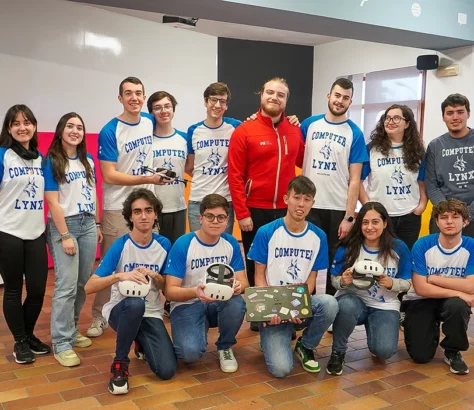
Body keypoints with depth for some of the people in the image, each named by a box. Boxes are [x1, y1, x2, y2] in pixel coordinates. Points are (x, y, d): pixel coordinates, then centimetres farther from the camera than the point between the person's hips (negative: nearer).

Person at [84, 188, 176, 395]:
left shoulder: (164, 244, -3)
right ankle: (120, 363, -15)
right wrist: (120, 276, -33)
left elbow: (167, 287, 6)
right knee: (135, 303, -40)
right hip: (121, 310, -3)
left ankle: (143, 345, 20)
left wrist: (154, 276, -16)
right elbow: (89, 287, -17)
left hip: (151, 314, 3)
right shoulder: (120, 245, -13)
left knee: (167, 370, -16)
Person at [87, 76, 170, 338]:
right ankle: (99, 316, 13)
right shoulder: (109, 131, -12)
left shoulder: (150, 122, 4)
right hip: (118, 208, -5)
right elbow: (109, 176, -16)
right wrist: (148, 179, -23)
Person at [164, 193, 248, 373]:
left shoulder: (231, 243, -4)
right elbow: (170, 291, -17)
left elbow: (243, 281, -2)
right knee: (191, 352, -30)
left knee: (237, 303, -32)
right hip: (187, 305, -3)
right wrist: (195, 292, -38)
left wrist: (238, 287, -28)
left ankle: (225, 347, -1)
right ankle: (199, 332, 9)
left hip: (220, 302, 3)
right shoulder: (182, 245, -16)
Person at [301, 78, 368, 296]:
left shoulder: (355, 134, -2)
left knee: (336, 260, 9)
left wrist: (349, 216, -9)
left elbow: (354, 179, -4)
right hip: (310, 205, 1)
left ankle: (331, 299, 24)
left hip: (339, 209, -1)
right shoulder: (309, 124, 3)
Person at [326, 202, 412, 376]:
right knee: (347, 306, -38)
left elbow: (406, 283, 0)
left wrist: (391, 283, -22)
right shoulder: (347, 247, -9)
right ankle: (338, 352, -10)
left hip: (385, 306, 1)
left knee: (384, 351, -22)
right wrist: (343, 281, -27)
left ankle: (371, 325, 18)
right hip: (353, 300, -1)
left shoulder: (399, 248, -7)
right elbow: (334, 280, -3)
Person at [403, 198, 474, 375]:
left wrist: (433, 278, -19)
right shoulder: (422, 245, -17)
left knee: (458, 305, -35)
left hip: (451, 301, 1)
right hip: (421, 301, -1)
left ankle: (453, 352, -6)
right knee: (421, 356, -12)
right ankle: (432, 328, 25)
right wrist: (458, 293, -24)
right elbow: (421, 288, -20)